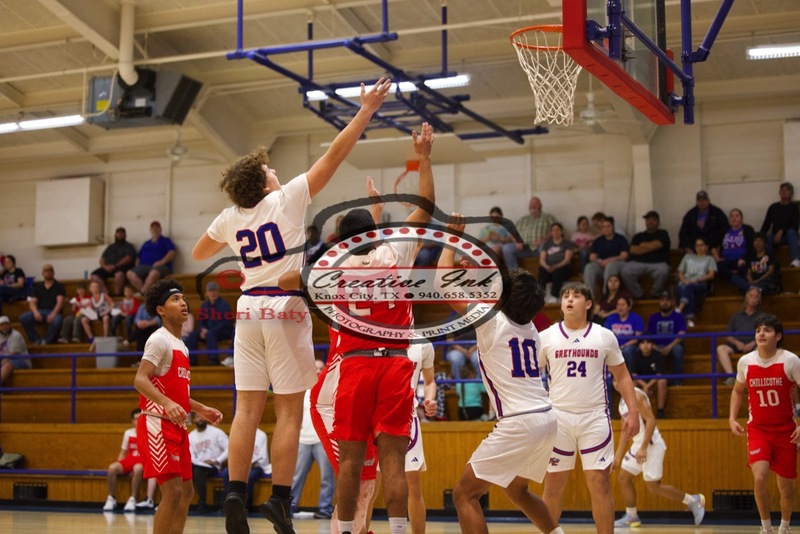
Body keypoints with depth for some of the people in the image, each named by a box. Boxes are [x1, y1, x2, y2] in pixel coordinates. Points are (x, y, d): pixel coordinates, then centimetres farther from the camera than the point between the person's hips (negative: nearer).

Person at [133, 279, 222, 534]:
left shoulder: (181, 346, 18)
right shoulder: (160, 340, -10)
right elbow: (140, 380, -22)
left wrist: (201, 409, 20)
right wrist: (167, 404, -36)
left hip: (176, 427, 10)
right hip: (156, 425, -10)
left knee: (186, 492, 13)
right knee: (173, 492, -15)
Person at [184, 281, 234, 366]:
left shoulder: (224, 304, -9)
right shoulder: (205, 305, 9)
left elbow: (226, 323, -16)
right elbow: (200, 321, 13)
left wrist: (209, 331, -21)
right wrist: (203, 329, -12)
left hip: (224, 332, -6)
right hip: (208, 330, 6)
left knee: (210, 334, -36)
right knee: (192, 335, -15)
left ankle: (213, 359, -36)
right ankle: (191, 360, -18)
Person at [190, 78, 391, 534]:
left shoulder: (230, 219, 8)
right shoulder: (287, 199, -5)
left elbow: (199, 254, 26)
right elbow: (335, 155, -6)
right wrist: (366, 111, -1)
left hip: (249, 307, 5)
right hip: (286, 308, -5)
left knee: (248, 407, 5)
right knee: (289, 410, -1)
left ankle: (236, 493, -4)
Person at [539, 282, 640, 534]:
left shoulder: (605, 336, 5)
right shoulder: (546, 337, 3)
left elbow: (622, 375, 11)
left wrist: (633, 411, 1)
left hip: (595, 418, 0)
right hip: (558, 416, 0)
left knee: (599, 482, -2)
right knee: (553, 484, 3)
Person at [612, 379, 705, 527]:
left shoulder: (636, 395, -15)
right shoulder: (623, 399, 15)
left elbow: (651, 420, -22)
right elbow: (626, 430, 22)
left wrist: (643, 448, -26)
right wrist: (618, 455, 21)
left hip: (651, 444, -9)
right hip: (639, 444, 9)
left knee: (653, 486, -5)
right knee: (623, 479, 7)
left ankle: (693, 500, 7)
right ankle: (631, 517, 16)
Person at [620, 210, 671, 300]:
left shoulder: (662, 234, 18)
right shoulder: (638, 236, 26)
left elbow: (656, 245, -2)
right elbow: (633, 250, 7)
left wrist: (643, 245, 13)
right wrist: (651, 247, 4)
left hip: (657, 263, -2)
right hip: (638, 263, 2)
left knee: (663, 271, -39)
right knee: (625, 271, -31)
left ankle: (655, 295, -13)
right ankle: (638, 295, -13)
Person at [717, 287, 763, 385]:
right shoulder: (736, 316, 28)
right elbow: (728, 336, 19)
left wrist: (753, 343, -9)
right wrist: (736, 342, -4)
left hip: (754, 345, -2)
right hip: (737, 344, 2)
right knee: (721, 348, -31)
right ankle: (731, 377, -46)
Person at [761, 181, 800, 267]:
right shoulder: (773, 207, 10)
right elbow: (766, 225, 7)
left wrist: (782, 231, -21)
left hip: (788, 236, -3)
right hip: (775, 237, 3)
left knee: (791, 232, -39)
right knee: (766, 239, -32)